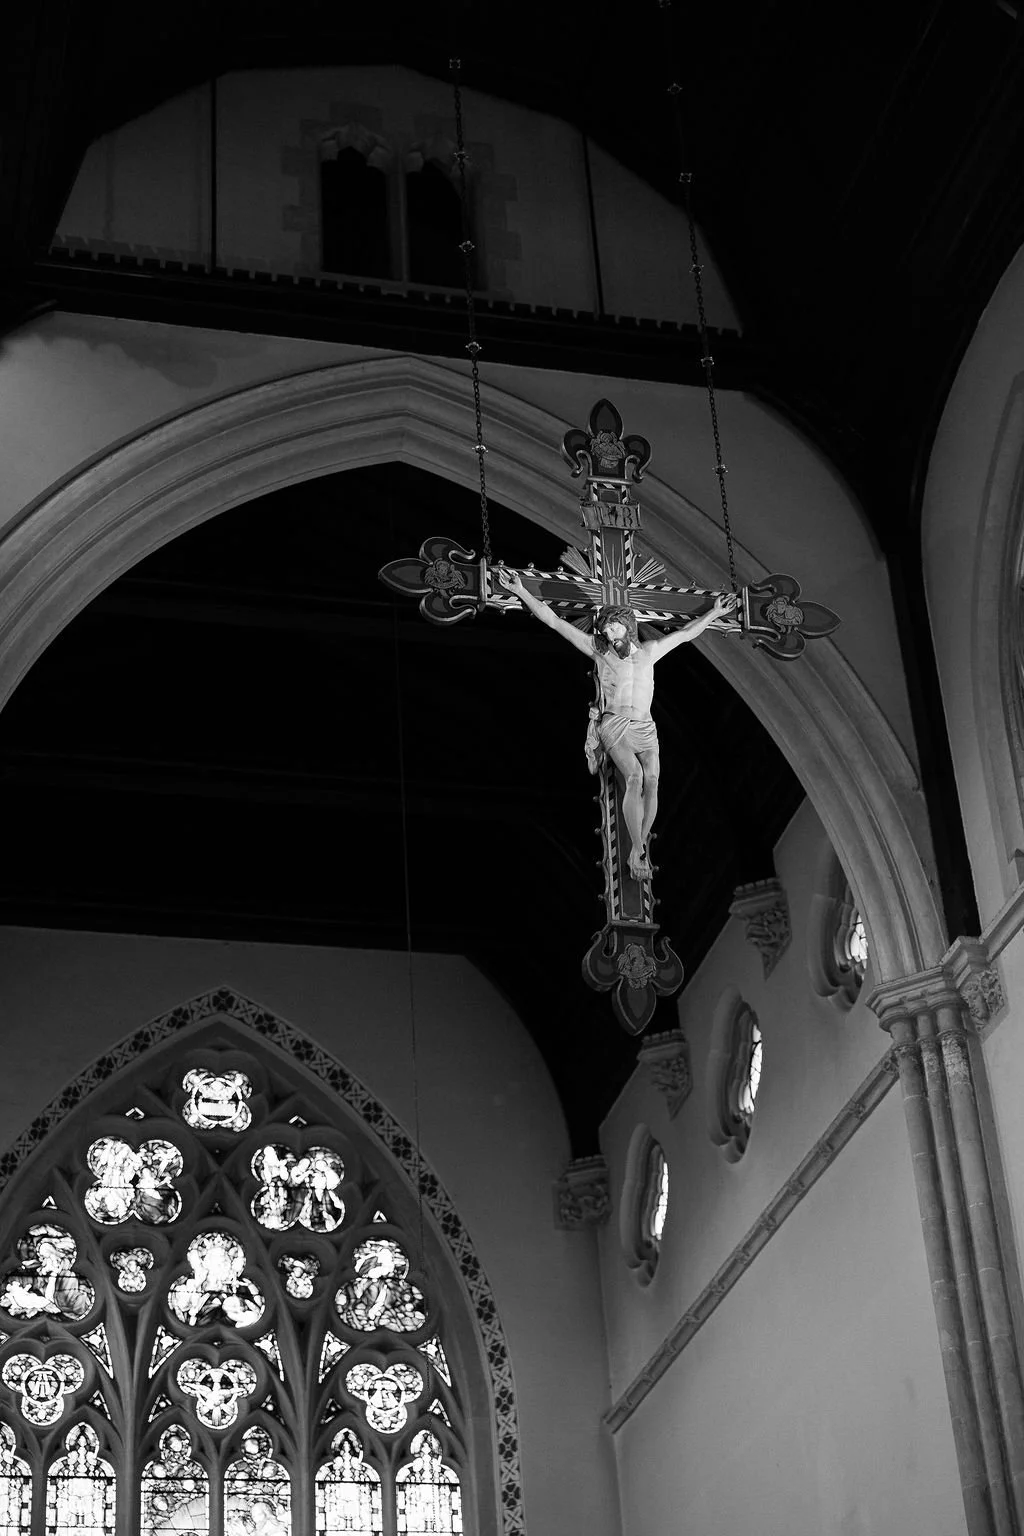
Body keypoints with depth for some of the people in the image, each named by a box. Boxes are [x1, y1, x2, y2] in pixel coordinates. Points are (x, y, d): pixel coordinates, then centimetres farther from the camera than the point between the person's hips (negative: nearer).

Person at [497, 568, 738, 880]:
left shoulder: (649, 651, 15)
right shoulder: (599, 651, 7)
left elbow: (685, 633, 28)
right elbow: (554, 621, 4)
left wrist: (713, 613, 30)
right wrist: (522, 592, 0)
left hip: (645, 727, 3)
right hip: (614, 724, -3)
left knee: (651, 781, -18)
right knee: (634, 776, -26)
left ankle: (641, 846, -10)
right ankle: (636, 850, -23)